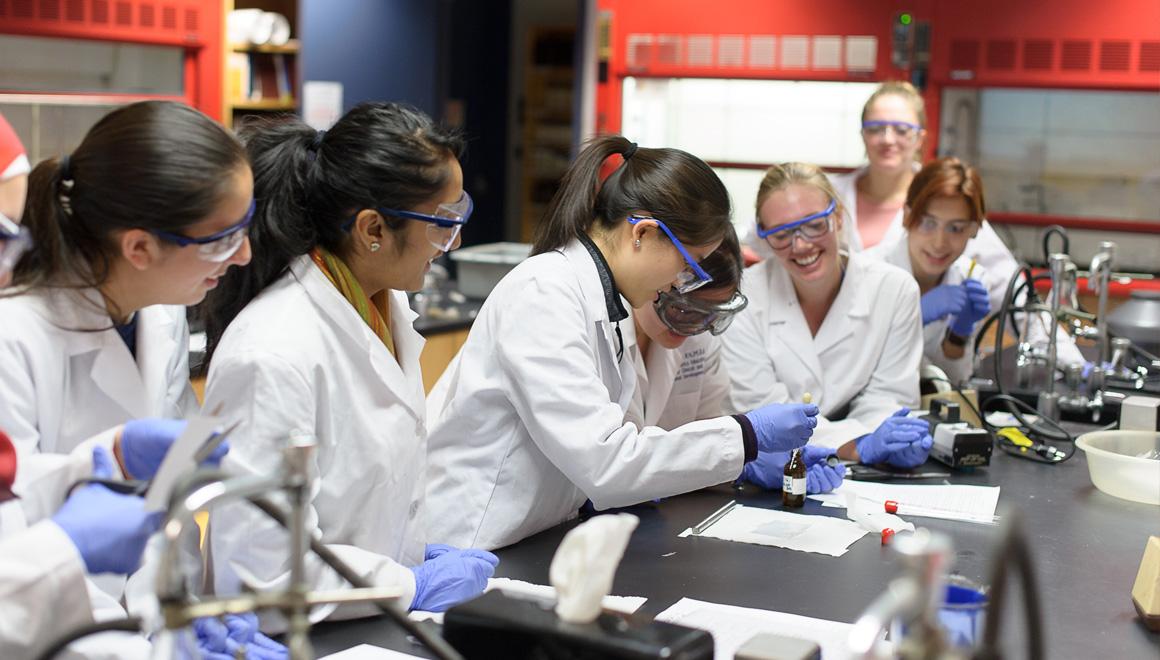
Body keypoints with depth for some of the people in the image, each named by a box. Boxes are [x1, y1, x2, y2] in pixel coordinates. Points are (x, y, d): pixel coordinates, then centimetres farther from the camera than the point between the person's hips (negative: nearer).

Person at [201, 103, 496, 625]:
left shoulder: (388, 303, 4)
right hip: (298, 639, -7)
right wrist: (412, 585, -14)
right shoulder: (272, 356, -22)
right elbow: (260, 571, -20)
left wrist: (420, 550, 8)